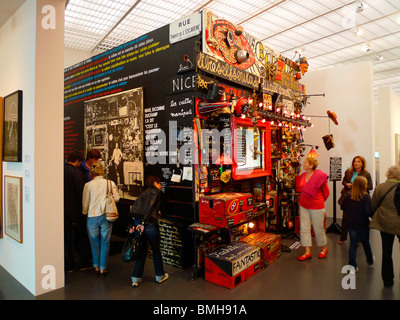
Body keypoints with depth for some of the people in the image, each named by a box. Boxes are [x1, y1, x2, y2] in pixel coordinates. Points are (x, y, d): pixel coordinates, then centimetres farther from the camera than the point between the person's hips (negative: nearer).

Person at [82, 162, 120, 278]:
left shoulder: (88, 185, -5)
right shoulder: (110, 183, -5)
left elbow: (85, 203, 0)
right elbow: (116, 198, -7)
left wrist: (84, 212, 20)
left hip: (92, 216, 0)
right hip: (106, 216, 0)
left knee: (94, 242, 15)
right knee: (105, 243, 10)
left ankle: (96, 267, 27)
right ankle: (103, 269, 17)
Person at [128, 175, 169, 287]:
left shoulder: (143, 193, 21)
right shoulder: (158, 192, 2)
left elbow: (133, 209, 10)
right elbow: (151, 207, -15)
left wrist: (131, 225, 6)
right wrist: (144, 223, -18)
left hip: (137, 223, 6)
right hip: (150, 224, -6)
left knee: (142, 250, 19)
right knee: (156, 250, 14)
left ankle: (136, 278, 24)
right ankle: (160, 276, 29)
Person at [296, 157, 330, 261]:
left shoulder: (319, 176, -15)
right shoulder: (302, 175, 1)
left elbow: (326, 192, -3)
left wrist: (319, 201, 7)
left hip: (316, 207, -5)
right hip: (303, 205, 5)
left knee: (318, 229, 10)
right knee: (304, 229, 5)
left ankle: (324, 249, 35)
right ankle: (307, 252, 15)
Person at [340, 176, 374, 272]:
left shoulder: (347, 196, -8)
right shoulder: (366, 197, -18)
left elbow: (342, 207, 0)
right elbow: (368, 211, -24)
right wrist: (373, 215, -4)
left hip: (351, 224, 2)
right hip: (363, 224, -2)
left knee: (353, 244, 11)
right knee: (365, 242, 20)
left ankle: (352, 265, 12)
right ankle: (370, 261, 42)